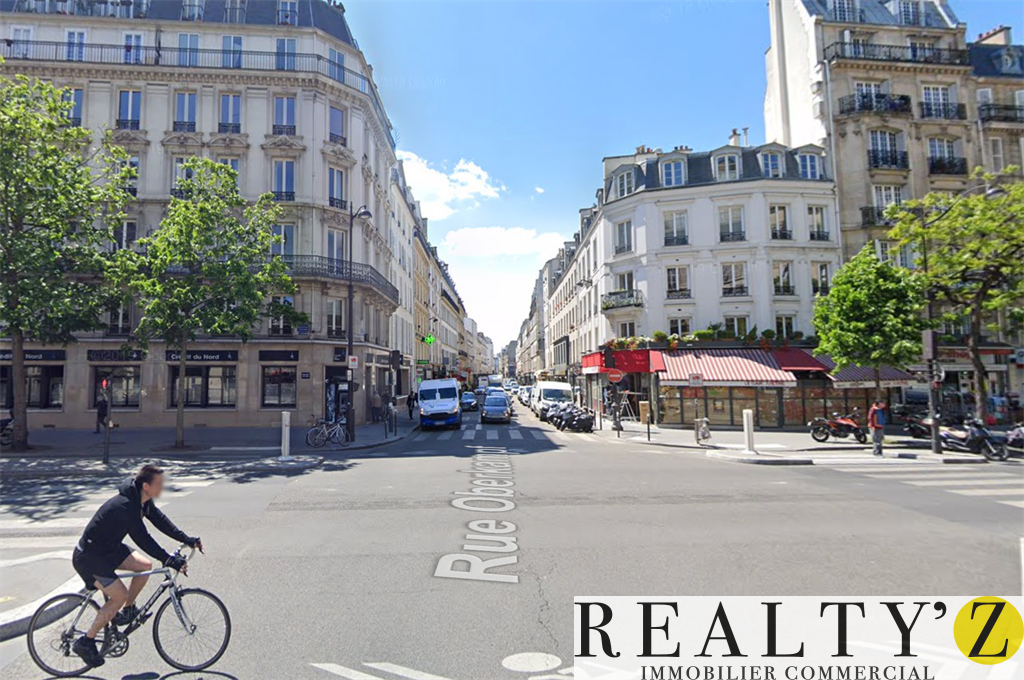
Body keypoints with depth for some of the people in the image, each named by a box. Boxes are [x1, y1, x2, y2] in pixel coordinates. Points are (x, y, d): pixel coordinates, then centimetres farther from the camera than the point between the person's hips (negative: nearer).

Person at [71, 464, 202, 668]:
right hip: (89, 557, -9)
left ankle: (126, 612, 16)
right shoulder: (125, 506, -32)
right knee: (120, 596, -12)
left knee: (145, 565, -1)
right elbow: (142, 539, -33)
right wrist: (170, 560, -32)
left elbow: (160, 520, 3)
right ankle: (85, 642, 4)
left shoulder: (142, 501, -5)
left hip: (109, 548, 9)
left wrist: (187, 540, -2)